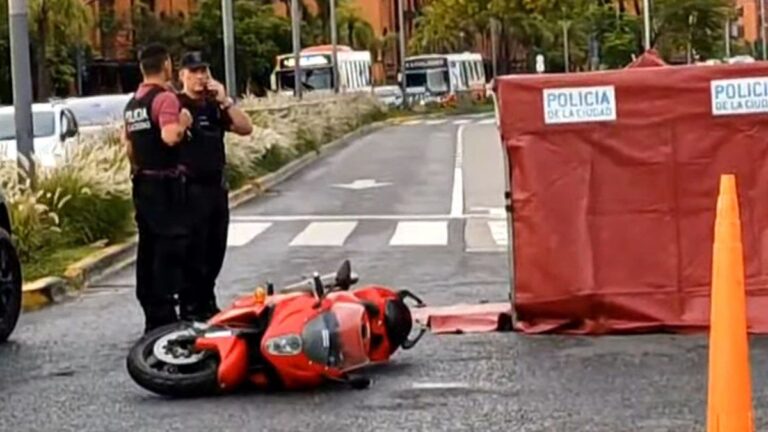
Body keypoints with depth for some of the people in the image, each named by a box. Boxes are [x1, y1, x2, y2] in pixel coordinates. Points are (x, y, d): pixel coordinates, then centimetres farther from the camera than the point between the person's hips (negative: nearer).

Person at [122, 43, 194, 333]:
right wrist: (183, 123, -11)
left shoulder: (132, 103, 13)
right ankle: (164, 315, -9)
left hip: (142, 183, 9)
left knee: (148, 246, 12)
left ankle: (151, 314, 17)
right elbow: (170, 136, -29)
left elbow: (127, 141, 21)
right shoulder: (165, 97, -14)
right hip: (165, 183, -9)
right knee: (171, 245, -7)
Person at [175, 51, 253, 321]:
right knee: (193, 252, -6)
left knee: (215, 250, 12)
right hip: (191, 188, -7)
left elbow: (245, 128, 3)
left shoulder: (215, 106, 14)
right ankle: (189, 308, 0)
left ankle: (207, 303, 23)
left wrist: (224, 100, -4)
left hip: (217, 186, 7)